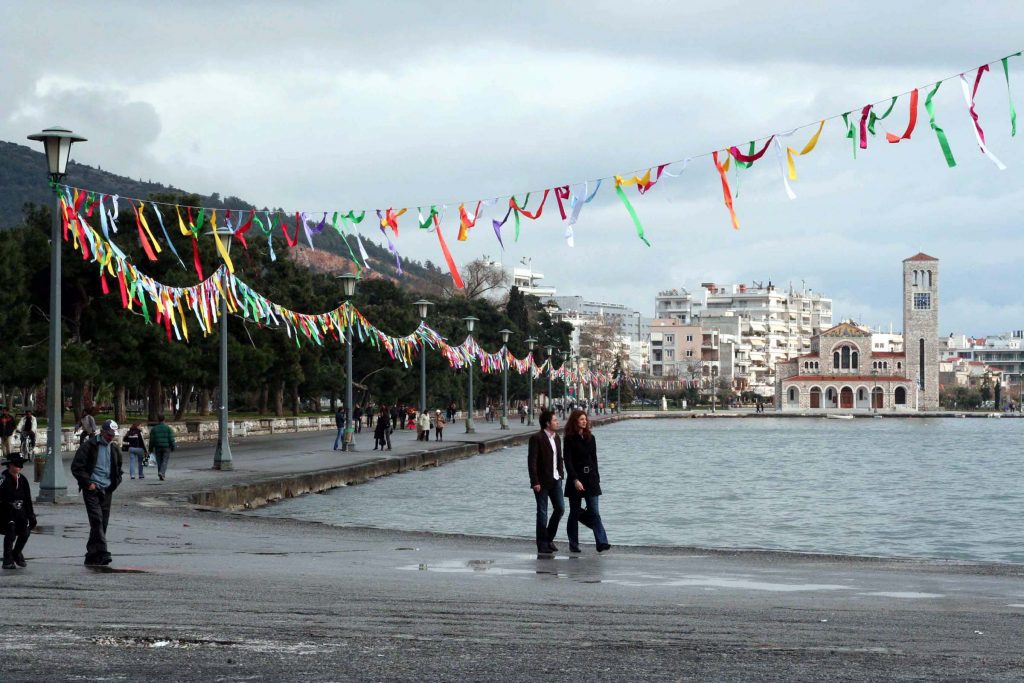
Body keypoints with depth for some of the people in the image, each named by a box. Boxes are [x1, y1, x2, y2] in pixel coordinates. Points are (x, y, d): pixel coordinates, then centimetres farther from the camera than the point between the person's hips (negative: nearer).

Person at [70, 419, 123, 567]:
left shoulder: (115, 449, 12)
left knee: (102, 523, 4)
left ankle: (92, 557, 12)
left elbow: (118, 470, 27)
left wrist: (114, 484, 11)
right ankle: (102, 553, -23)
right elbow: (76, 467, -6)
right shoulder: (89, 446, -5)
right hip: (92, 489, -5)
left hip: (107, 490, 6)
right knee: (97, 520, -17)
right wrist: (88, 483, -11)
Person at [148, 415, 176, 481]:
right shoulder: (168, 428, -5)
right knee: (165, 461, 0)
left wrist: (151, 448, 8)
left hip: (157, 448, 2)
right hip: (166, 447, -2)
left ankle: (161, 475, 15)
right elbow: (171, 438, -7)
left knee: (159, 462, 12)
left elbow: (151, 440, -1)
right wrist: (173, 447, 1)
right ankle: (161, 473, -21)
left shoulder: (154, 428, -2)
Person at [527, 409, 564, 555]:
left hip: (555, 480, 7)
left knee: (560, 508, 6)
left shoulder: (556, 437, 11)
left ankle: (549, 538, 22)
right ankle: (542, 545, 8)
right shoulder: (537, 438, -13)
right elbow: (532, 461, -16)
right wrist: (535, 482, -19)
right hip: (542, 482, -7)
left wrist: (561, 474, 10)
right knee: (542, 512, 0)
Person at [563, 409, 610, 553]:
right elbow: (568, 461, -12)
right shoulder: (570, 439, -5)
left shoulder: (590, 438, 10)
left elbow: (594, 459, 15)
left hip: (591, 479, 4)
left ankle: (602, 542, -15)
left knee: (594, 512, -5)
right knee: (575, 513, 5)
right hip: (575, 480, -4)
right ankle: (573, 545, 14)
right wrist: (575, 480, -21)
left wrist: (596, 478, 10)